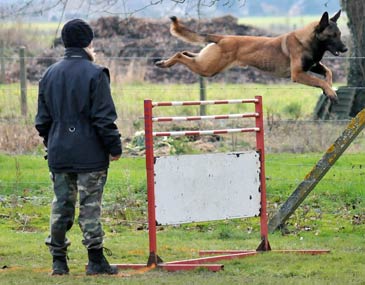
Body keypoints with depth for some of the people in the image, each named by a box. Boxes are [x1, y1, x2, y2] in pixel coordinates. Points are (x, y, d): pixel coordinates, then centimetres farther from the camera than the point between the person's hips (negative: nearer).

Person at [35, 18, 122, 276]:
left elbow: (43, 119, 13)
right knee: (90, 206, -1)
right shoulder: (94, 74, -10)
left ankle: (58, 261, 12)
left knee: (61, 205, 10)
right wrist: (115, 147, -4)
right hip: (90, 155, -5)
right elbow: (104, 118, -13)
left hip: (59, 155, 5)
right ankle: (96, 261, 1)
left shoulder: (50, 74, 9)